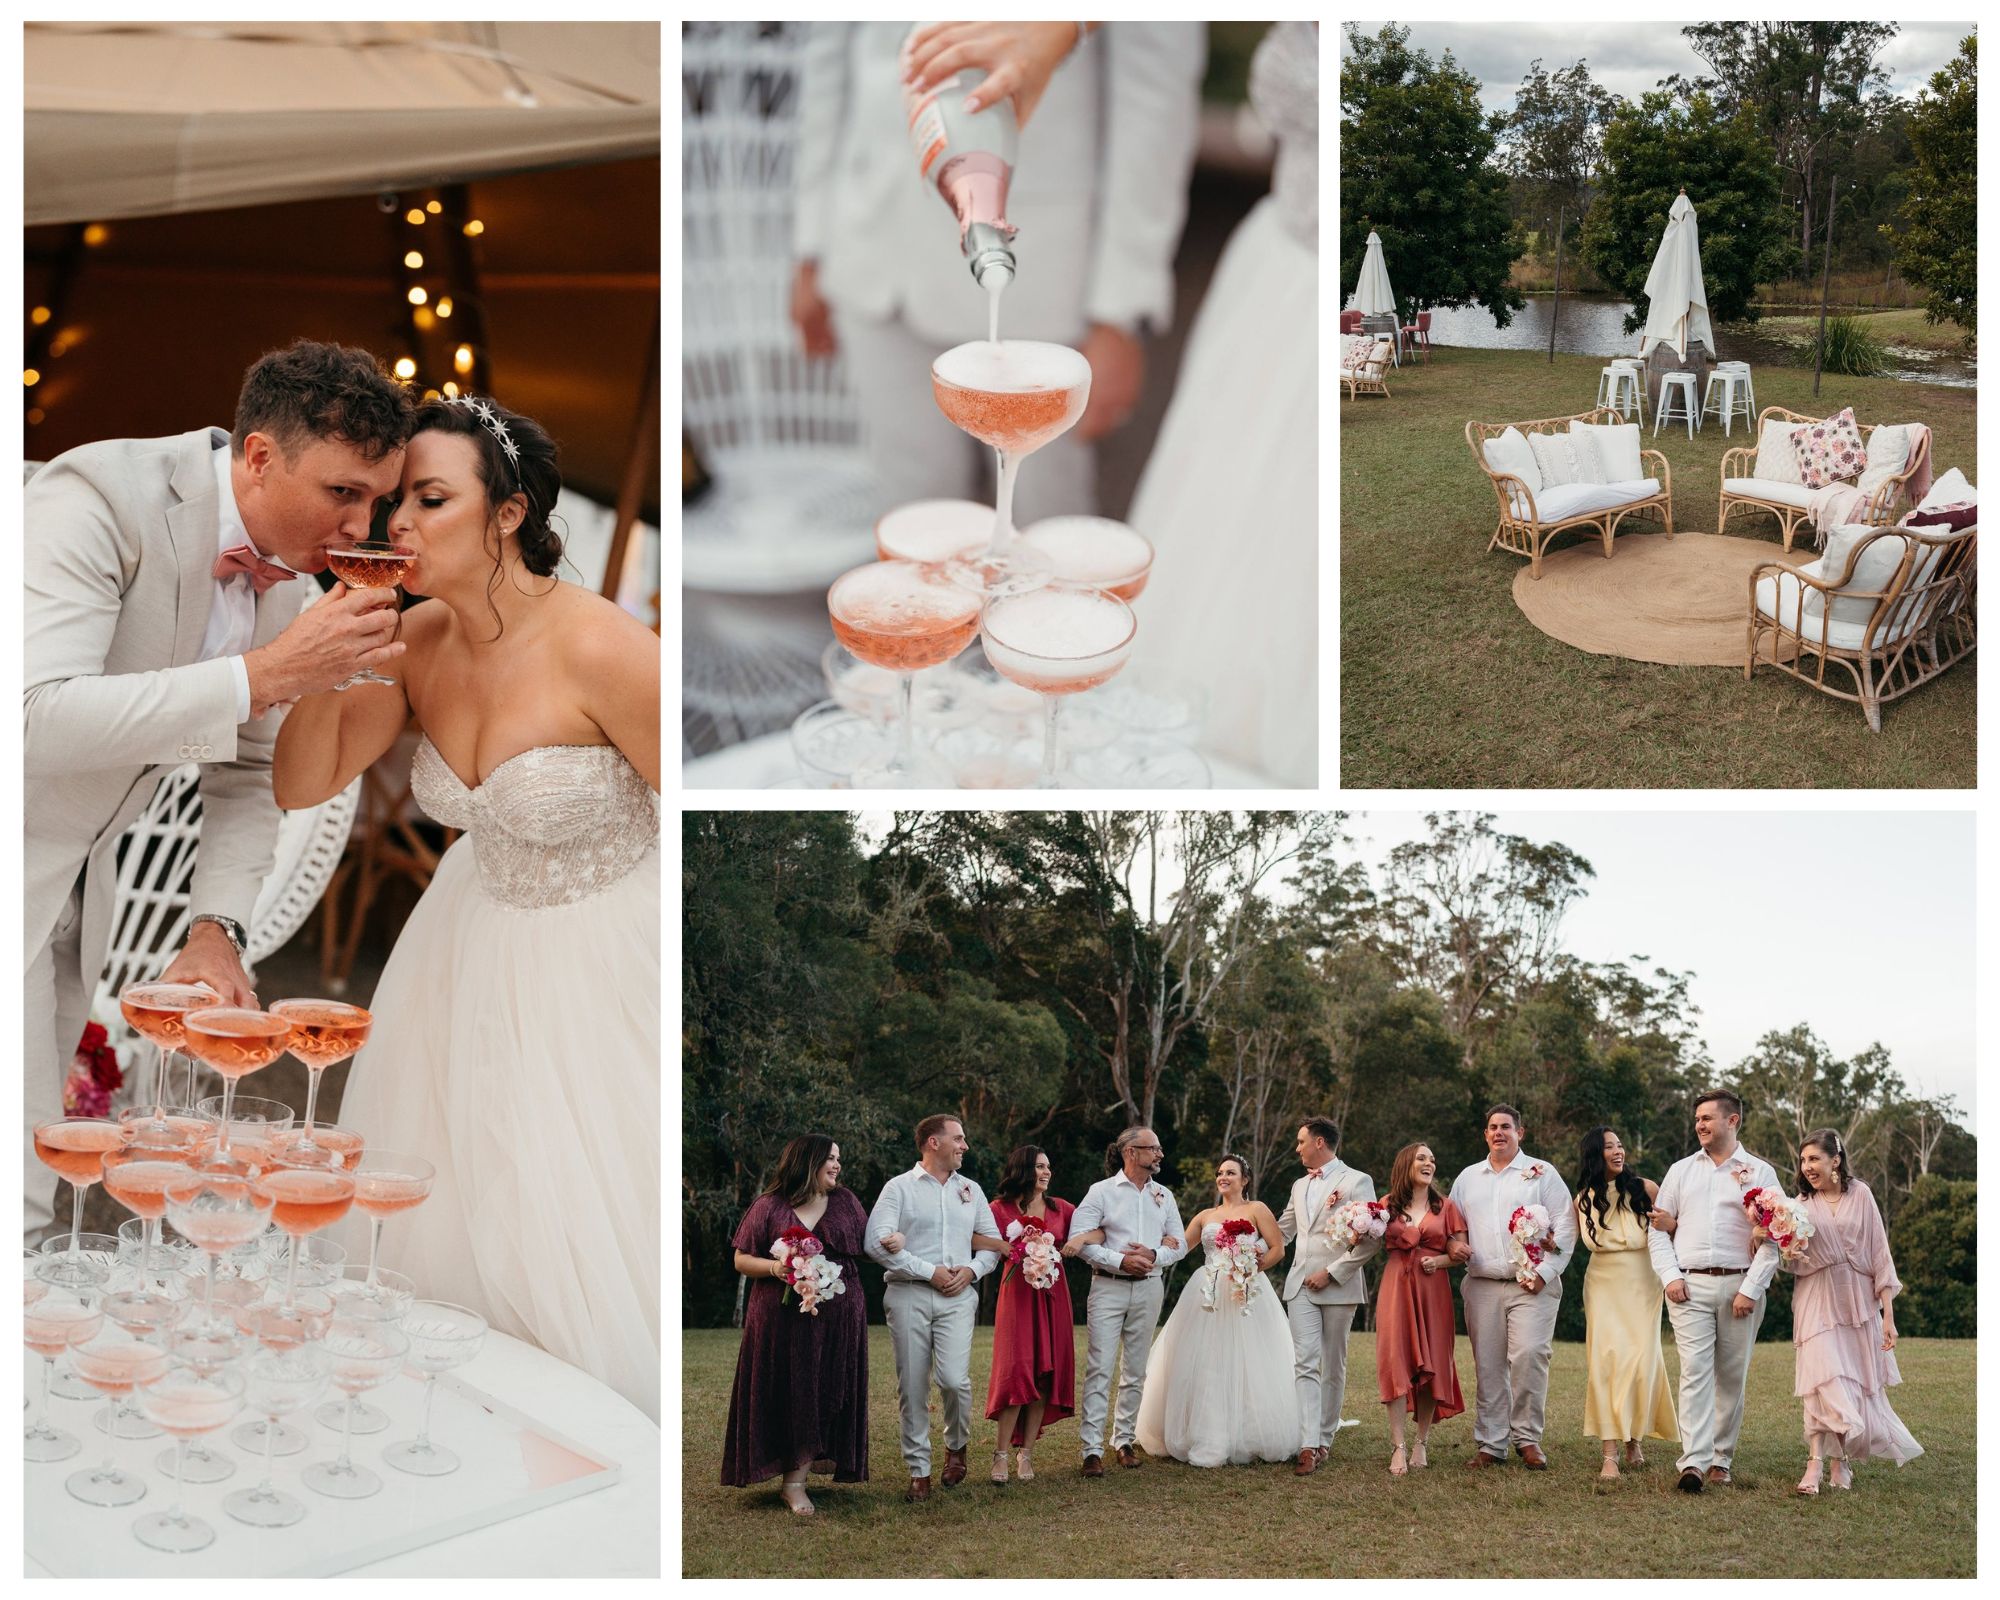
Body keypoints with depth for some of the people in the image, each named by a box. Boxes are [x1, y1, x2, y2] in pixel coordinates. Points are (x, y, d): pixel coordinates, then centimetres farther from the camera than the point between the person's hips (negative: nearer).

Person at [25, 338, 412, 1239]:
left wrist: (216, 927, -3)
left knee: (35, 1179, 11)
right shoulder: (103, 495, -21)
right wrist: (265, 675, -35)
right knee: (16, 1199, -10)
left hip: (77, 883, 8)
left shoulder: (284, 579, 3)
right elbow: (37, 720, -33)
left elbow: (245, 774, 13)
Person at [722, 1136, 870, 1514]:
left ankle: (795, 1482, 5)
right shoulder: (770, 1207, 1)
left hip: (837, 1321, 3)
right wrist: (774, 1267, -17)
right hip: (783, 1319, -3)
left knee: (827, 1396, 0)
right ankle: (795, 1476, 5)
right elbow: (742, 1260, 1)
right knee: (791, 1397, -2)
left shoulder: (846, 1202, 10)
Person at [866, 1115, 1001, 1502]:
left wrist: (971, 1271, -3)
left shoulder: (971, 1190, 17)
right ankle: (919, 1471, 10)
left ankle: (957, 1445, 14)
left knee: (954, 1378, -15)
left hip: (957, 1297, 2)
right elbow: (877, 1242, -9)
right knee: (912, 1386, -1)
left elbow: (992, 1244, 19)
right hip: (909, 1296, -2)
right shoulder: (899, 1188, 2)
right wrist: (930, 1272, -11)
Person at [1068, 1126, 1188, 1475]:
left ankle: (1124, 1440, 20)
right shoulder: (1101, 1191, -2)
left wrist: (1154, 1255, -9)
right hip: (1109, 1287, -4)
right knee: (1099, 1368, -9)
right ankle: (1092, 1449, -8)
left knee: (1135, 1371, 10)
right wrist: (1120, 1261, -17)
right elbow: (1078, 1239, -9)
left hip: (1148, 1288, 5)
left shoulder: (1164, 1195, 12)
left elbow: (1180, 1243, 12)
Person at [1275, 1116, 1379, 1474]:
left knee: (1333, 1367, 4)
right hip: (1301, 1284, 5)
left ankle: (1324, 1440, 14)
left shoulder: (1356, 1182, -3)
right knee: (1305, 1365, -8)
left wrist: (1332, 1272, -13)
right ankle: (1308, 1446, -15)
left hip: (1338, 1286, -5)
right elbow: (1282, 1230, 29)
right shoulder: (1299, 1186, 19)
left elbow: (1370, 1238, -9)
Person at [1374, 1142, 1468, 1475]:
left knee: (1431, 1363, 0)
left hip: (1434, 1290, 1)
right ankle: (1398, 1447, -11)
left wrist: (1439, 1261, -12)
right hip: (1396, 1288, 0)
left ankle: (1421, 1443, 11)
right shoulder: (1388, 1205, 9)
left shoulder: (1445, 1206, 8)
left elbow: (1460, 1253, 6)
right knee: (1397, 1361, -9)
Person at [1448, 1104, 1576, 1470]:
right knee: (1487, 1366, 1)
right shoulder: (1467, 1178, 19)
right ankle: (1490, 1443, 7)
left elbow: (1565, 1227, 1)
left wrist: (1544, 1272, -9)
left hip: (1532, 1286, -3)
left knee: (1529, 1356, -15)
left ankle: (1527, 1439, -3)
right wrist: (1455, 1246, 1)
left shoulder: (1542, 1173, 7)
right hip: (1482, 1286, 4)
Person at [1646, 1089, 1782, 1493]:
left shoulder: (1759, 1173, 6)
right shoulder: (1681, 1171, 14)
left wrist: (1751, 1289, -9)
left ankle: (1721, 1459, 14)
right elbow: (1658, 1229, 13)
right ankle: (1694, 1462, -17)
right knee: (1695, 1372, -10)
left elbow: (1772, 1238, 0)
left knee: (1732, 1376, 4)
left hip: (1740, 1286, -1)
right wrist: (1669, 1276, -2)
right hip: (1689, 1285, 1)